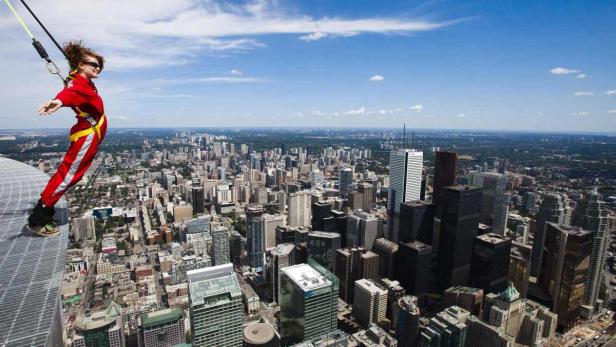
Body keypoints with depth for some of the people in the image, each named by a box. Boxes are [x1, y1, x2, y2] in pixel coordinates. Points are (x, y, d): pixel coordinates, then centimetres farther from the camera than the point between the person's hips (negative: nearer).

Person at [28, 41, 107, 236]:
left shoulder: (86, 84, 16)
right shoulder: (77, 83, -15)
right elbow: (70, 93, -41)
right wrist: (59, 100, -62)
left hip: (90, 137, 10)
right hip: (86, 137, -10)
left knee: (71, 176, 11)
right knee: (67, 175, -8)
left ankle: (44, 213, 19)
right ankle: (37, 220, -2)